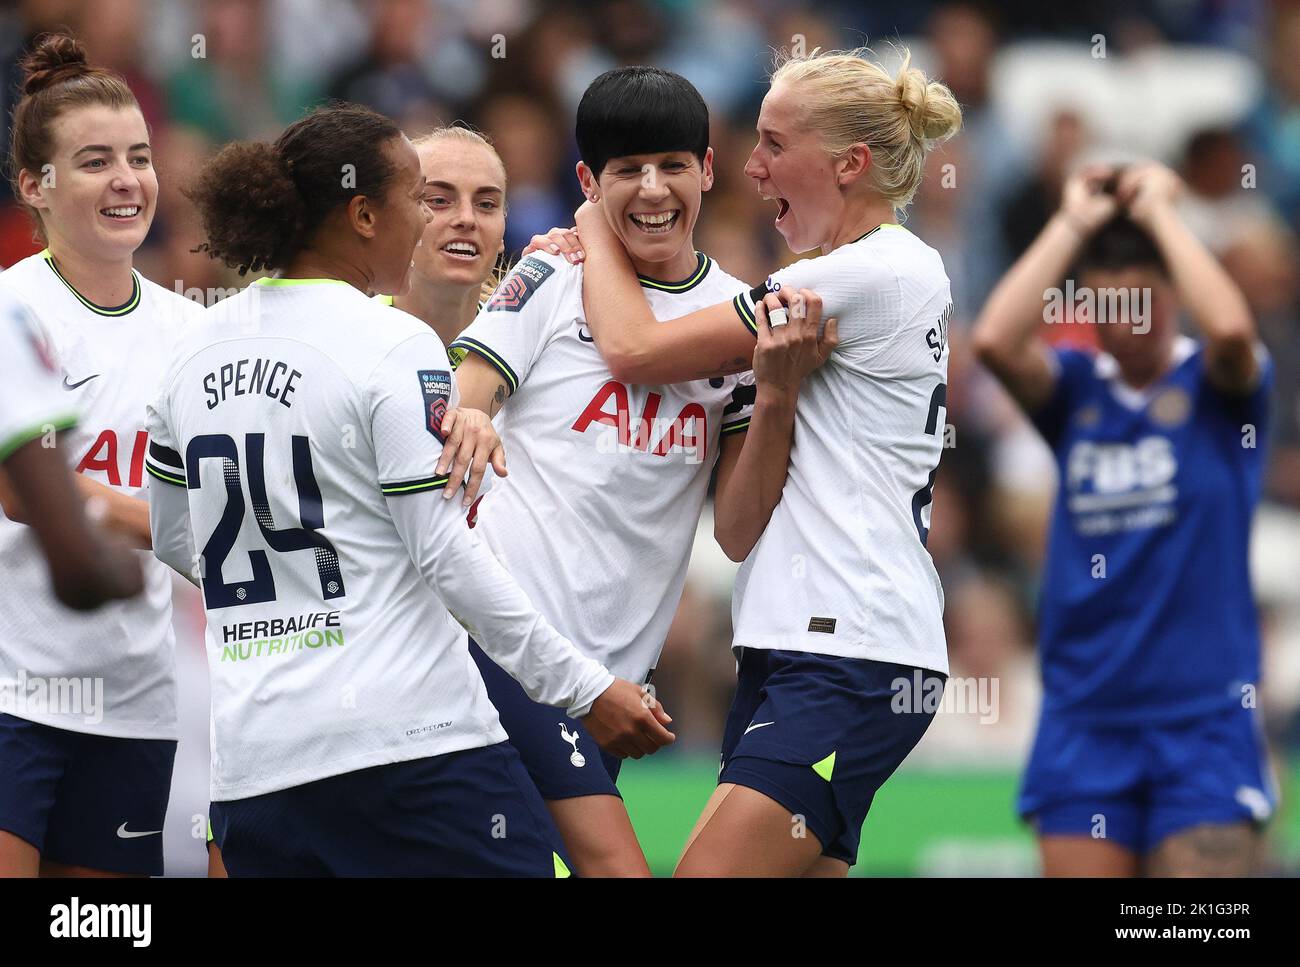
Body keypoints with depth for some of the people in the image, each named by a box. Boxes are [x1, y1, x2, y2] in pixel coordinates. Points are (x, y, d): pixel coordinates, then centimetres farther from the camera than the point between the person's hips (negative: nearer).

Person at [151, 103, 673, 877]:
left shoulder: (197, 353, 11)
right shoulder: (393, 347, -8)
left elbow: (173, 542, 22)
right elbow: (447, 553, -12)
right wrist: (586, 688, -7)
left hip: (250, 761, 6)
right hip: (411, 742, -6)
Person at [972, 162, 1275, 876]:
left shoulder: (1215, 385, 2)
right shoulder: (1074, 388, 8)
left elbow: (1230, 328, -22)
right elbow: (994, 340, -12)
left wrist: (1157, 211, -10)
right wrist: (1074, 223, -6)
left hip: (1202, 717, -3)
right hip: (1083, 722, 3)